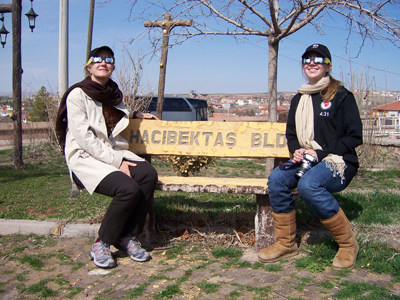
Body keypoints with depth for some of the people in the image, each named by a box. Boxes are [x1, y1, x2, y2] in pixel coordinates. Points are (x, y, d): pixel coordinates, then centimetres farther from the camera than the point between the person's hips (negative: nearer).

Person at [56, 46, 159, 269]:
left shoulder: (114, 94, 14)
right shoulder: (78, 95, -7)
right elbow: (85, 138, -15)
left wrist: (136, 115, 19)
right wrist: (116, 162, -20)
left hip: (114, 154, 7)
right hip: (85, 158, -6)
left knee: (149, 174, -22)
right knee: (129, 188, -30)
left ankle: (128, 237, -11)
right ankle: (101, 245, -11)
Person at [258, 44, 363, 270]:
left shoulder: (341, 96, -3)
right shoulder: (299, 99, 14)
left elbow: (355, 136, -7)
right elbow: (291, 133, 20)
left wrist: (321, 153, -16)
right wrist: (296, 150, -3)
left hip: (339, 162, -5)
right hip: (307, 161, 5)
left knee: (308, 185, -36)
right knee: (277, 179, -24)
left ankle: (348, 243, -15)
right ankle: (286, 243, -9)